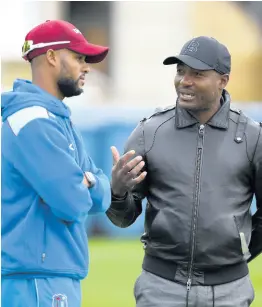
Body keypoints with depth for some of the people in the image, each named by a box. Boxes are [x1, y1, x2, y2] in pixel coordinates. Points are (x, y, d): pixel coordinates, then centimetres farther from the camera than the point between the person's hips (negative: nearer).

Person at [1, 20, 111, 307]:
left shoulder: (59, 119, 18)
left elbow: (102, 197, 14)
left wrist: (88, 183, -8)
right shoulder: (33, 120, -14)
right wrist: (81, 187, 1)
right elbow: (73, 203, -22)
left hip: (58, 279, 10)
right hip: (37, 282, -10)